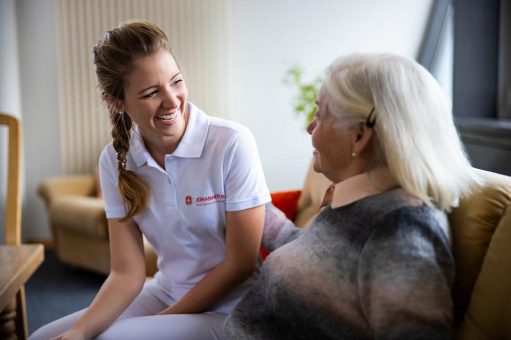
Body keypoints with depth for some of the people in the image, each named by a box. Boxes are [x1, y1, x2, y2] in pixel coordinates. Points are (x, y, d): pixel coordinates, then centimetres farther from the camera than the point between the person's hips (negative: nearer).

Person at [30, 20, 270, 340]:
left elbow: (240, 263, -15)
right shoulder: (115, 160, -6)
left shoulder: (233, 143, -20)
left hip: (229, 308, -4)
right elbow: (127, 273, -7)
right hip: (164, 293, 5)